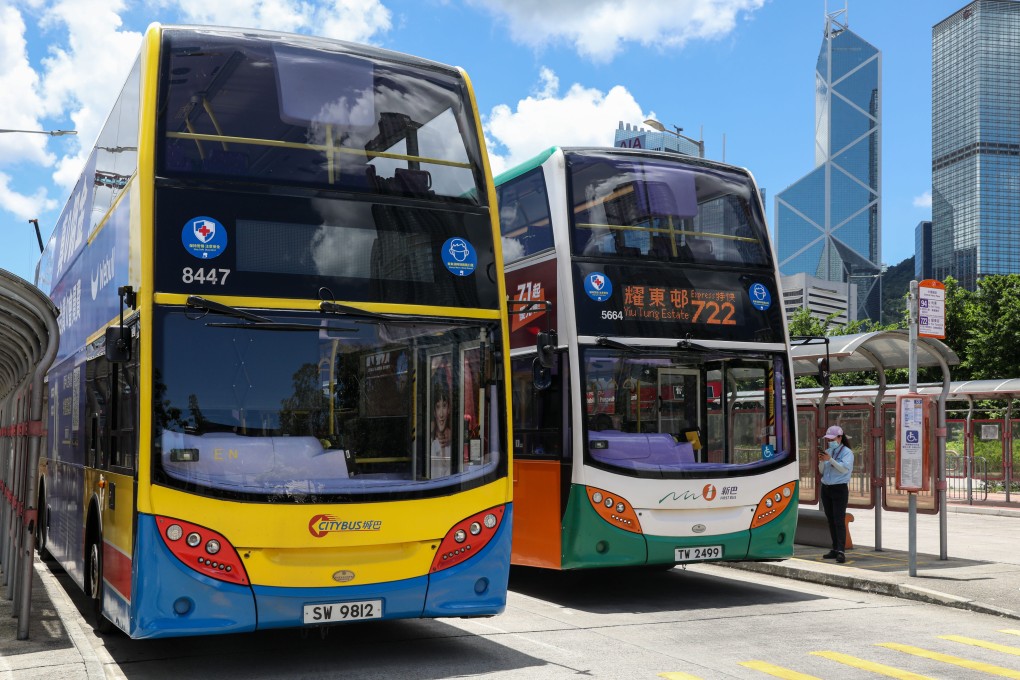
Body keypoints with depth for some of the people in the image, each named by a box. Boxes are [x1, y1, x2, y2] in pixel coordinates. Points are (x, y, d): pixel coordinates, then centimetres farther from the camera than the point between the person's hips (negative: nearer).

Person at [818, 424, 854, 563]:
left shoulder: (846, 452, -5)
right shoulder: (828, 451, 13)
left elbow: (845, 468, -20)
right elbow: (822, 471, 14)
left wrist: (830, 459, -26)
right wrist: (821, 461, -5)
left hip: (839, 489, -7)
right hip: (826, 488, 7)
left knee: (839, 520, -13)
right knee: (830, 520, 7)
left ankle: (841, 551, -17)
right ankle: (835, 549, 12)